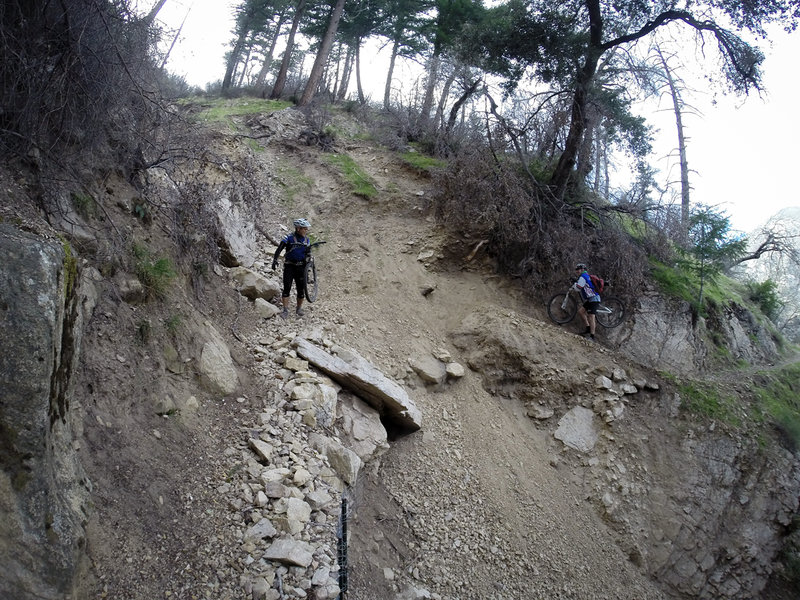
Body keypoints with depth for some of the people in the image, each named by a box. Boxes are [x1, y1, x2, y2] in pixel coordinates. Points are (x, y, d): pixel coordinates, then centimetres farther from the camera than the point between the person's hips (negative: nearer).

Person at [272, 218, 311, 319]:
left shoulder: (307, 240, 7)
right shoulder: (290, 238, -9)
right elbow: (280, 248, -16)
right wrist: (275, 259, -28)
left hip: (301, 267, 4)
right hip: (289, 266, -4)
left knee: (301, 289, 5)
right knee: (287, 288, -8)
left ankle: (299, 308, 23)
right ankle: (286, 311, -6)